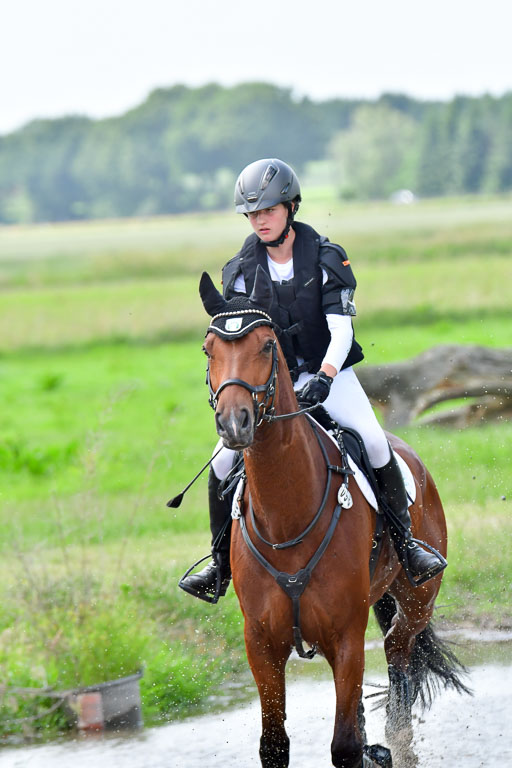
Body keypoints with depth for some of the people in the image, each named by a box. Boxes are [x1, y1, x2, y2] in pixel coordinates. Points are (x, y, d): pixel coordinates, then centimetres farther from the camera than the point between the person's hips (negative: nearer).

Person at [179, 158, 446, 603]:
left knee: (374, 442, -26)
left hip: (328, 375, -2)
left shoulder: (327, 260, -8)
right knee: (225, 461, -14)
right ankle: (221, 565, 3)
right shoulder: (242, 272, 0)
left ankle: (405, 542, -11)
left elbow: (341, 330, -16)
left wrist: (324, 378, -32)